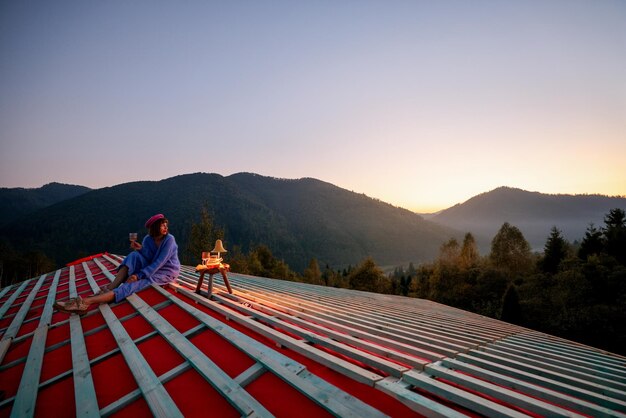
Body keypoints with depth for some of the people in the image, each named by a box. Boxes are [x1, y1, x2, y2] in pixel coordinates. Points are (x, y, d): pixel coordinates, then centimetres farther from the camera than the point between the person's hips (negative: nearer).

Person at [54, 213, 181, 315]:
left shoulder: (169, 239, -18)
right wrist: (140, 249, -24)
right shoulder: (148, 239, 0)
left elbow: (159, 262, -21)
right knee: (134, 256, -17)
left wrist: (139, 275, -24)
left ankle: (86, 302, -32)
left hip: (166, 273, -5)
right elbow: (147, 259, -6)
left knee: (133, 284, -26)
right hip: (152, 269, 6)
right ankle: (109, 288, -23)